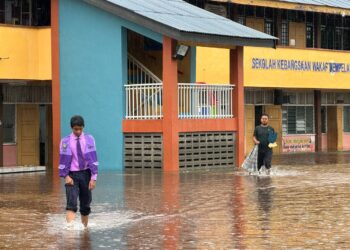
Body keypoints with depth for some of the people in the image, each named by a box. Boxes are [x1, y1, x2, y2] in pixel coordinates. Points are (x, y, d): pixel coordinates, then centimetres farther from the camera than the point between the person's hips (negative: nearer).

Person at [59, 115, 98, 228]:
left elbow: (93, 158, -4)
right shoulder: (65, 141, -3)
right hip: (72, 174, -2)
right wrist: (66, 176, -12)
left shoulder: (89, 139, -1)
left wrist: (93, 177, -10)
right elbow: (64, 159, -2)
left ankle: (84, 227, 25)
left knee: (85, 203, 11)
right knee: (71, 203, -17)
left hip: (85, 173, 2)